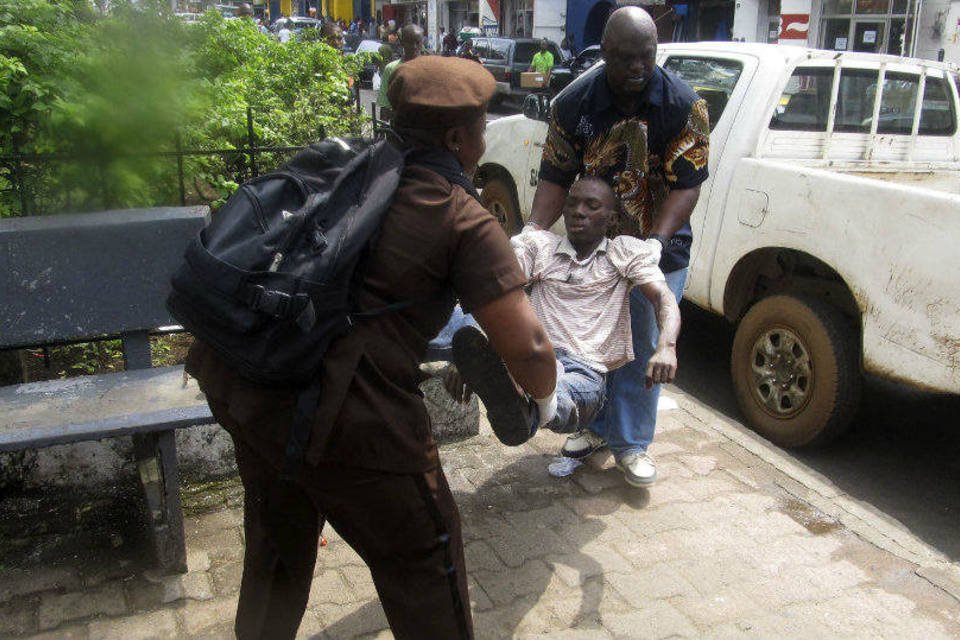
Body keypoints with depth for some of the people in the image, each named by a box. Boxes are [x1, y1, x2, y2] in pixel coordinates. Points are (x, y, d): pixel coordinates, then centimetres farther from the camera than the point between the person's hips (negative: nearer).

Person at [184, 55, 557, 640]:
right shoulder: (465, 221, -5)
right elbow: (529, 349, -10)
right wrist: (543, 391, 13)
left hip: (239, 382, 8)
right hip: (343, 415, -7)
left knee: (278, 539, 32)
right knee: (425, 559, 15)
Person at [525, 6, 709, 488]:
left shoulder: (684, 106, -14)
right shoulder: (574, 105, -9)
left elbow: (686, 184, -17)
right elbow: (555, 178, -7)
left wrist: (656, 241, -31)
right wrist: (534, 231, -22)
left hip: (659, 251, -2)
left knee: (643, 347, 5)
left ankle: (632, 443, 20)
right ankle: (595, 425, 35)